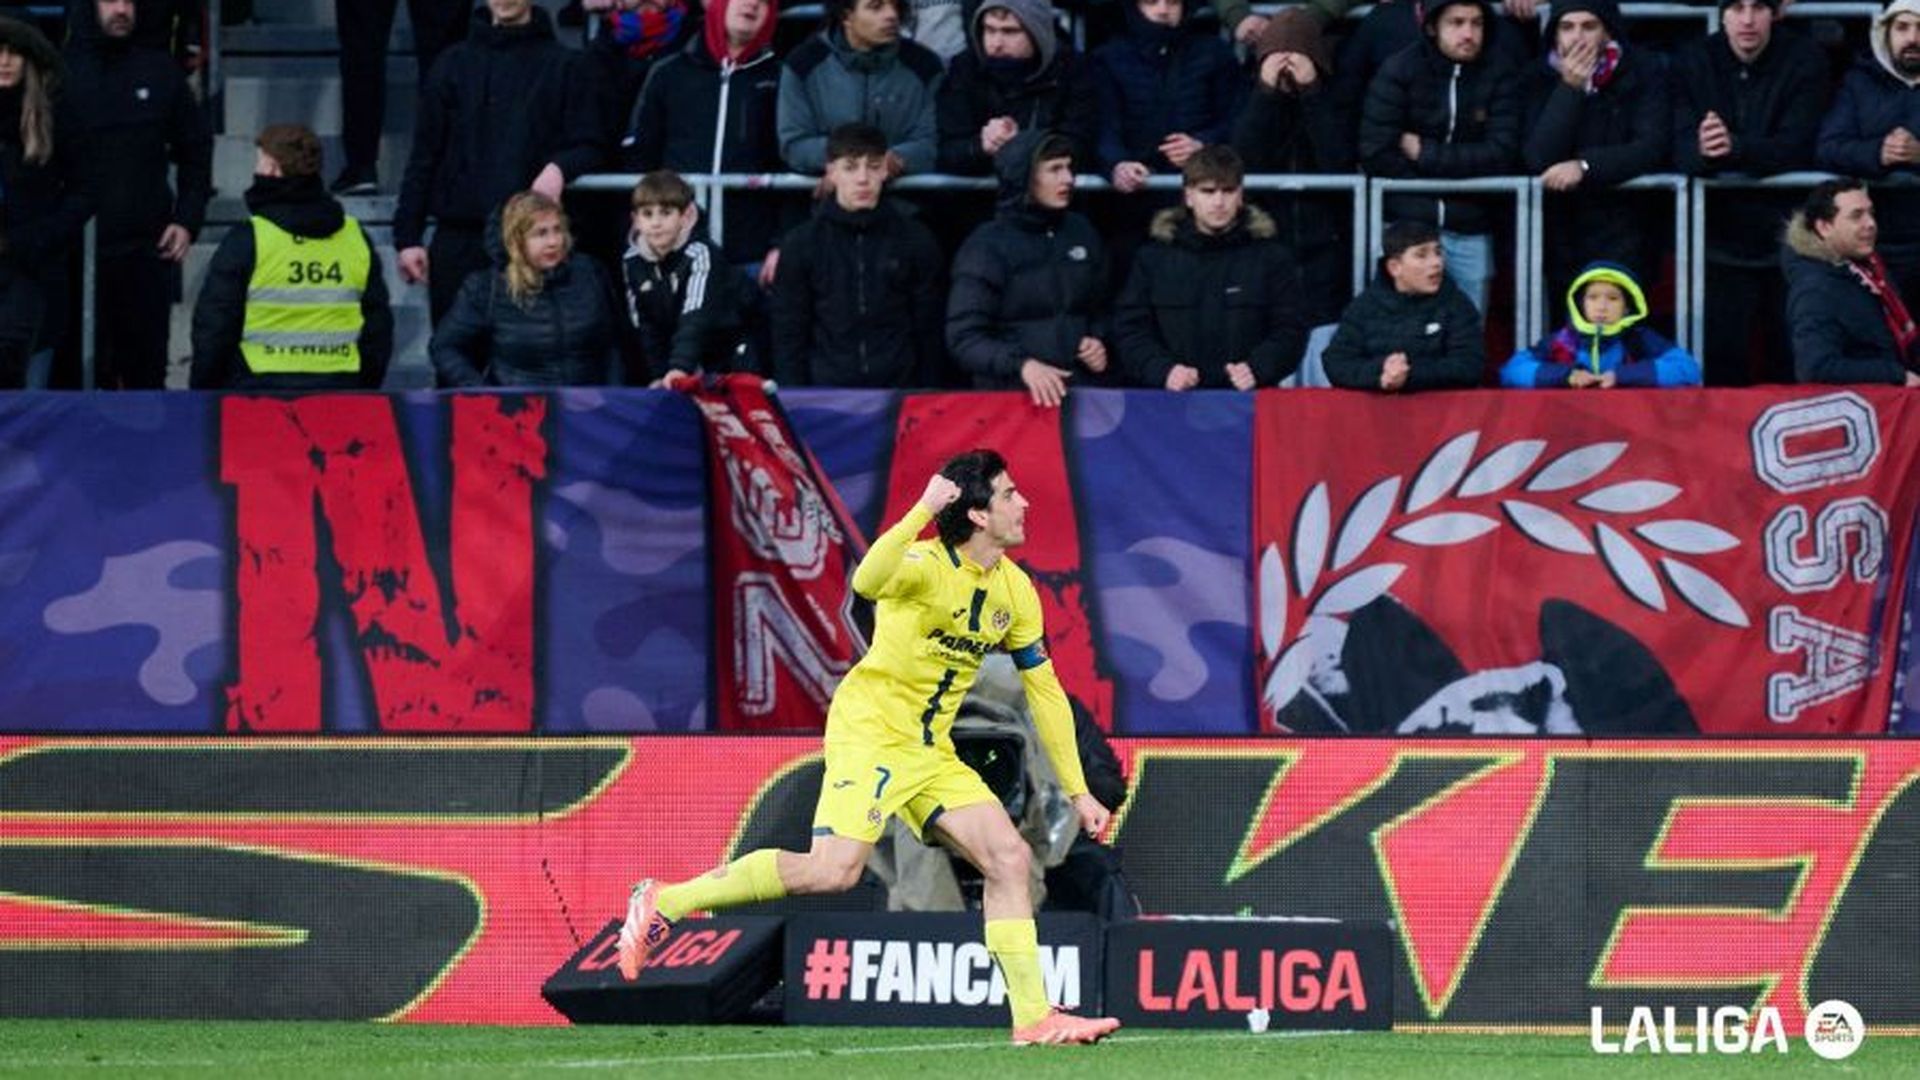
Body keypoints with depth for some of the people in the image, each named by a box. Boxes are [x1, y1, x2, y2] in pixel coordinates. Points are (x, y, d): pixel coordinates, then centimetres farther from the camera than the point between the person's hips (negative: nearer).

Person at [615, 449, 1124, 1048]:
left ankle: (1034, 1018, 0)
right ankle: (663, 903, -12)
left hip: (930, 751, 8)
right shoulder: (927, 565, -17)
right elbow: (867, 580, -42)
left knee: (1010, 859, -3)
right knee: (833, 871, -23)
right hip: (870, 731, -8)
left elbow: (1046, 693, 16)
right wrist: (922, 512, -44)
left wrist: (1078, 793, 16)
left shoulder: (1015, 592, 7)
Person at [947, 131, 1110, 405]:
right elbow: (964, 338, -8)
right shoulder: (986, 246, -1)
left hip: (1082, 390, 4)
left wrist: (1099, 342, 5)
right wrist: (1021, 365, -23)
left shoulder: (1082, 233, 13)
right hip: (1008, 394, -4)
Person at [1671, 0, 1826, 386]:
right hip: (1723, 235, 1)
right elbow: (1681, 150, -9)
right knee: (1721, 355, -4)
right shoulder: (1693, 62, 0)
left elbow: (1797, 147, -15)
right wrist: (1702, 152, -34)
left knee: (1788, 360, -1)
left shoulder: (1805, 60, -5)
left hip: (1786, 234, -1)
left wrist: (1735, 149, -33)